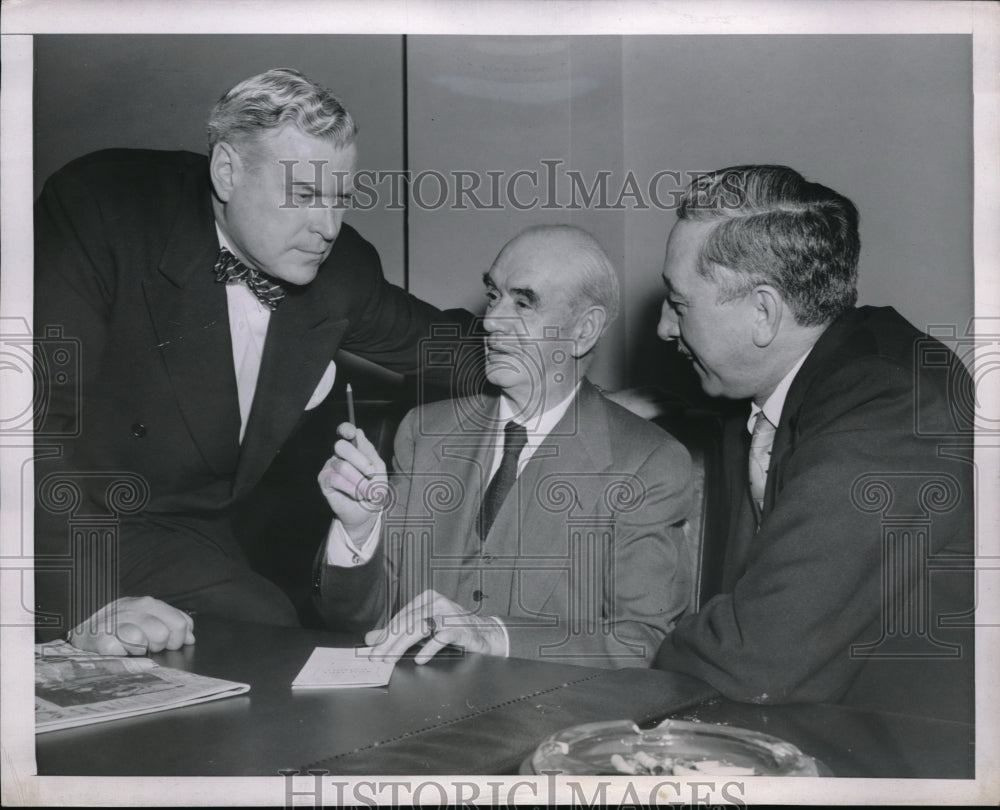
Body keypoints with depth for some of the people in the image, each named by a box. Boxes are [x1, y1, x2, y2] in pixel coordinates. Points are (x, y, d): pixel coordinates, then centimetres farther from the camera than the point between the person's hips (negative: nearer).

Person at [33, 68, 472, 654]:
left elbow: (433, 343, 16)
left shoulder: (343, 270, -4)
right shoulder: (99, 208, -18)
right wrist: (84, 595, -34)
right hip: (74, 523, -4)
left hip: (194, 535, 5)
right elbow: (38, 412, -25)